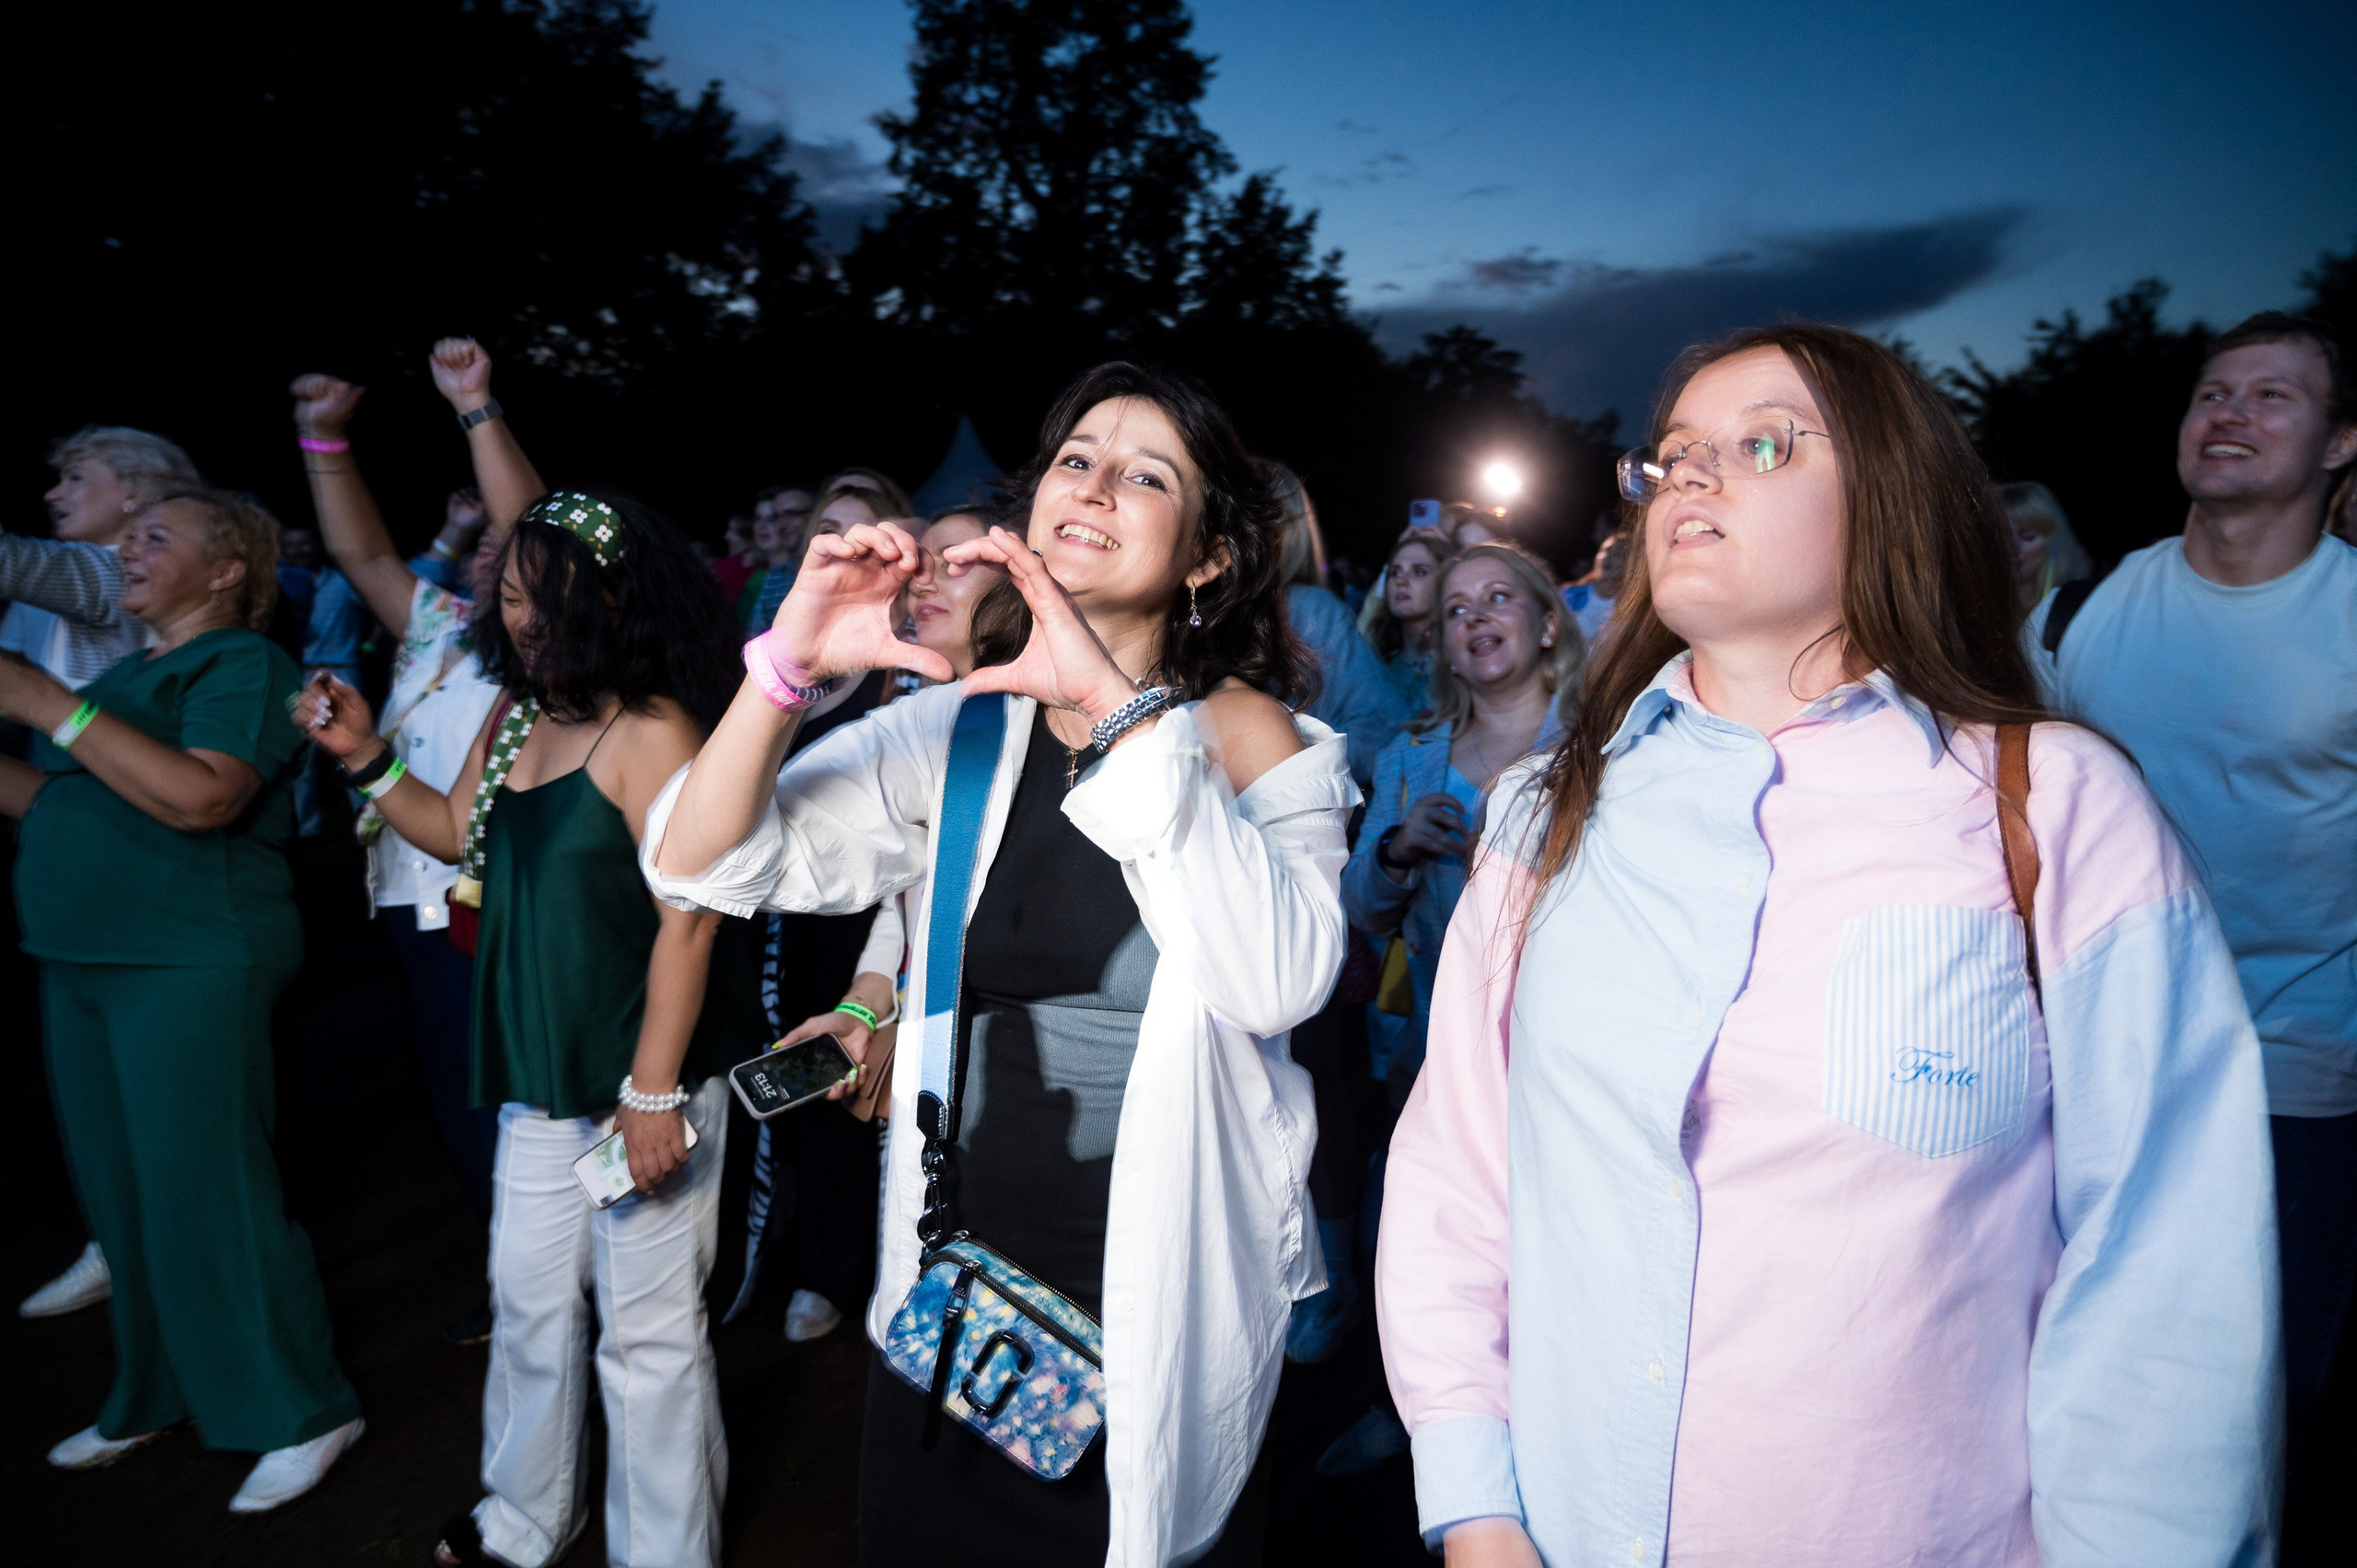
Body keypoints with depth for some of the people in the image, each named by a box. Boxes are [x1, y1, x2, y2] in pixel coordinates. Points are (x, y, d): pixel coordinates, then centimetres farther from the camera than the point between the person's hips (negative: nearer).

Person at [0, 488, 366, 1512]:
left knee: (200, 1194, -4)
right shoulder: (128, 672, 18)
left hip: (188, 965, -8)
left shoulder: (243, 663, -9)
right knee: (120, 1196, 14)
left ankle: (301, 1414, 8)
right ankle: (154, 1397, 30)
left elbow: (203, 797, -24)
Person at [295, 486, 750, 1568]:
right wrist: (366, 757, 8)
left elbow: (689, 916, -21)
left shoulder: (652, 732, -19)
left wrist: (654, 1091, -21)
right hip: (540, 1078, 8)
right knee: (529, 1303, 21)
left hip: (647, 1083, -8)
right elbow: (461, 835, 22)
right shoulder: (514, 718, 7)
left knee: (647, 1329, 6)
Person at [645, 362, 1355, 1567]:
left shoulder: (1249, 736, -9)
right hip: (953, 1293, 3)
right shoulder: (955, 728, -1)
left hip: (1159, 1315, -3)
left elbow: (1279, 981, -28)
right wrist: (791, 665, -20)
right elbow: (698, 866, -5)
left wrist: (1119, 706, -30)